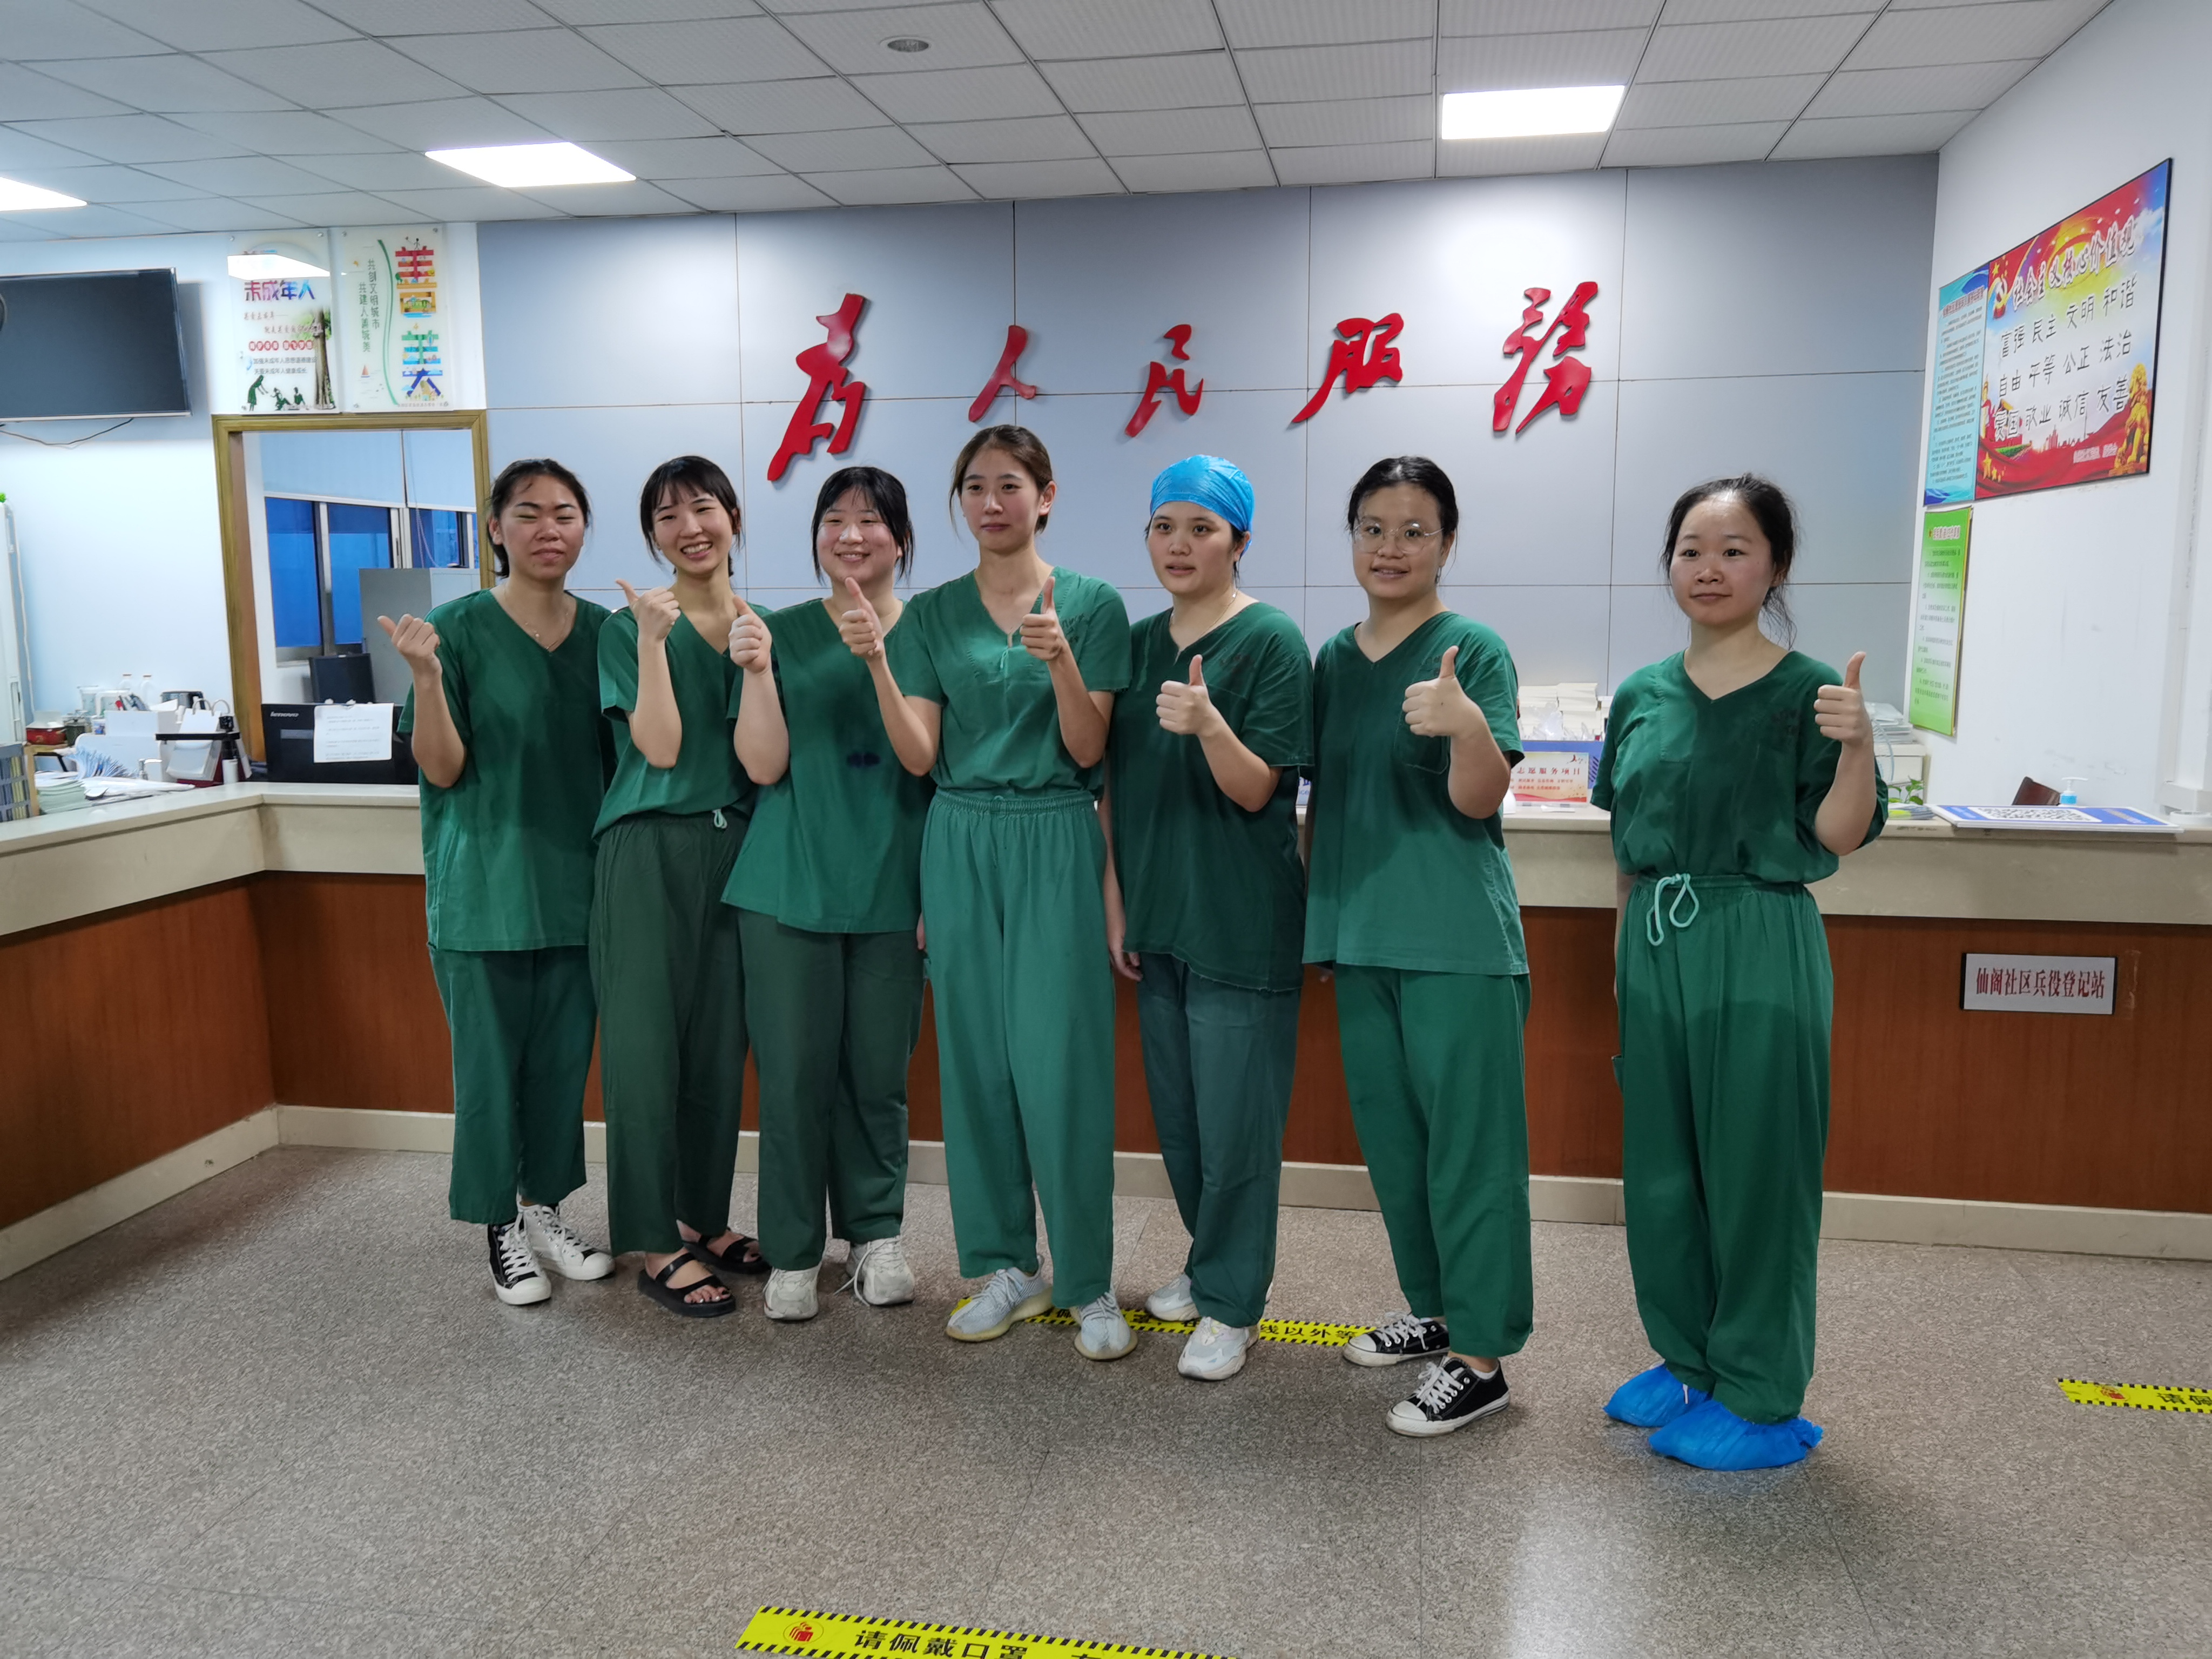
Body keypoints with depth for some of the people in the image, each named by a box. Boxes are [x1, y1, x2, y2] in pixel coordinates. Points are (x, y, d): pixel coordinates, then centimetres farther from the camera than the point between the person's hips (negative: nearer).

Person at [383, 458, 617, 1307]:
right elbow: (443, 768, -9)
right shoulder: (457, 629, -6)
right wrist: (425, 674, -25)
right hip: (487, 882, -4)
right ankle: (501, 1227, 20)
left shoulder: (602, 630, 6)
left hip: (578, 879, 4)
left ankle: (545, 1210, 29)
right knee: (490, 1057, 4)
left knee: (564, 1055, 12)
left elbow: (622, 757, 9)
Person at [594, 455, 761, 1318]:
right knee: (649, 1044, -1)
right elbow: (661, 748, -14)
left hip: (736, 849, 5)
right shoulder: (631, 627, -2)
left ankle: (704, 1218, 26)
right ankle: (658, 1246, 9)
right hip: (651, 854, -4)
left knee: (720, 1044, 11)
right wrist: (653, 640, -17)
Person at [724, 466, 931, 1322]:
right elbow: (764, 767, -2)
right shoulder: (784, 634, 3)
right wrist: (757, 671, -16)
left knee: (879, 1071, 8)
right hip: (791, 886, 0)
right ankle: (793, 1251, 17)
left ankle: (876, 1232, 25)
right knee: (794, 1070, 4)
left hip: (893, 890, 0)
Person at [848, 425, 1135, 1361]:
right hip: (960, 847, 3)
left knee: (1059, 1065, -5)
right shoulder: (932, 615, 7)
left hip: (1056, 845, -3)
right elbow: (919, 756, 0)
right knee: (976, 1061, 8)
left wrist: (1061, 660, -22)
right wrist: (877, 662, -14)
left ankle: (1090, 1284, 10)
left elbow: (1087, 751, -6)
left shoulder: (1091, 604, -1)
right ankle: (1007, 1267, 22)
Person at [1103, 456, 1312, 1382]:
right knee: (1177, 1112, 15)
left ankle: (1232, 1303, 14)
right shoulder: (1140, 644, 9)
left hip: (1240, 920, -6)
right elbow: (1115, 787, 12)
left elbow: (1257, 791, -13)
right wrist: (1114, 903, 7)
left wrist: (1209, 724, -32)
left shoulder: (1271, 641, -9)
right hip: (1155, 919, 6)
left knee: (1234, 1117, 0)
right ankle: (1211, 1264, 34)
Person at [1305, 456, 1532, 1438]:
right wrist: (1315, 899, 18)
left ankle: (1480, 1356, 11)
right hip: (1360, 933, 7)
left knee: (1468, 1140, 0)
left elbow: (1478, 798, -16)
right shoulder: (1335, 659, 11)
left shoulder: (1474, 651, -7)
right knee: (1391, 1135, 16)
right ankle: (1434, 1310, 33)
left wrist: (1467, 724, -35)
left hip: (1457, 939, -7)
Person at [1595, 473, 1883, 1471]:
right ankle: (1686, 1361, 32)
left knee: (1754, 1167, 4)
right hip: (1656, 947, 5)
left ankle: (1761, 1397, 20)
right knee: (1660, 1164, 13)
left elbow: (1837, 839, -10)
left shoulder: (1806, 692, -7)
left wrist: (1856, 746, -26)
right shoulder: (1642, 696, 7)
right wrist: (1625, 953, 14)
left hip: (1761, 951, -5)